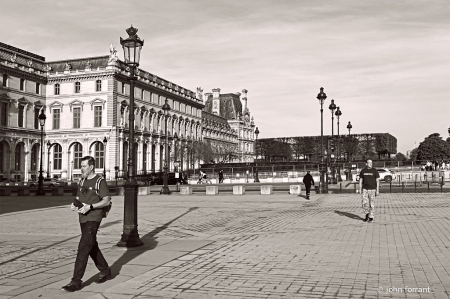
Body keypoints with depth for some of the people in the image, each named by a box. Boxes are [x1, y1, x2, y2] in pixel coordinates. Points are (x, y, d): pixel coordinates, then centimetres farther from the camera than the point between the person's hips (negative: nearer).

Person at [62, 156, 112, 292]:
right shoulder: (82, 181, 14)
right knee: (92, 247, 16)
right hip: (83, 219, 8)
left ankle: (76, 281, -8)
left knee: (83, 248, -12)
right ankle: (105, 271, 32)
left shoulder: (100, 181, -8)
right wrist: (74, 204, 0)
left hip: (93, 219, -8)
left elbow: (107, 201, -12)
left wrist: (90, 206, -21)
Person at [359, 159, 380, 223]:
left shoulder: (374, 171, -3)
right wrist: (360, 189, 3)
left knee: (372, 204, 0)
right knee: (364, 203, -4)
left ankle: (371, 217, 10)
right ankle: (367, 214, 21)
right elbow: (360, 180, 9)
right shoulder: (363, 171, 4)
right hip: (365, 189, 2)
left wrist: (377, 190, -8)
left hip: (372, 189, -2)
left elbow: (377, 181, -3)